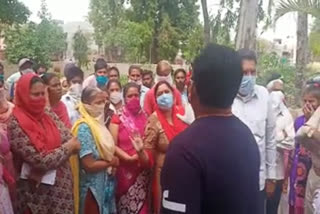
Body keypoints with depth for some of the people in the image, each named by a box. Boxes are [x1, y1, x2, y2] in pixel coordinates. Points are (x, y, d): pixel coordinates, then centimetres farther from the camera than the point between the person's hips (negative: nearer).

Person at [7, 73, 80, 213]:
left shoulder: (49, 115, 3)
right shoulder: (16, 124, -16)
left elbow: (71, 141, 0)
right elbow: (39, 160, -21)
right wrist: (67, 148, -9)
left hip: (63, 185, 6)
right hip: (38, 191, -5)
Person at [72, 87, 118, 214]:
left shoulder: (98, 123, 6)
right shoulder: (84, 128, -19)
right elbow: (89, 165, -23)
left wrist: (112, 160, -6)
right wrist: (111, 162, -9)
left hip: (105, 183, 8)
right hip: (92, 188, -8)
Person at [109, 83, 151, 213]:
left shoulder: (144, 117, 6)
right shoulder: (118, 118, -1)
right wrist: (129, 158, -17)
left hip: (143, 169, 2)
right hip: (125, 168, -2)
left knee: (141, 202, 4)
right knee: (126, 203, 6)